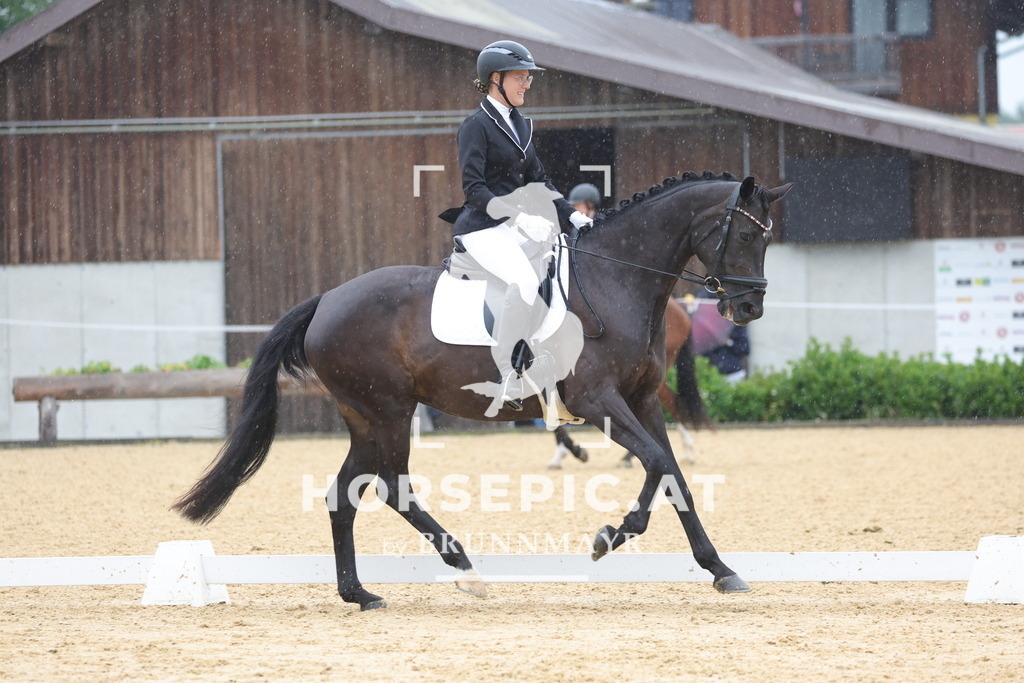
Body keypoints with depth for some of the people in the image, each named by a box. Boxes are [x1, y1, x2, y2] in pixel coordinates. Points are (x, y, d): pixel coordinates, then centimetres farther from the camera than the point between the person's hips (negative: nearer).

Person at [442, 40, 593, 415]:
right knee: (524, 281, -33)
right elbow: (474, 186, -18)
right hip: (482, 226, -9)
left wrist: (570, 215, 8)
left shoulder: (520, 124, 16)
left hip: (518, 223, 9)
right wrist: (518, 217, -28)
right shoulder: (477, 125, -9)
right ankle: (506, 377, -24)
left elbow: (537, 180, 21)